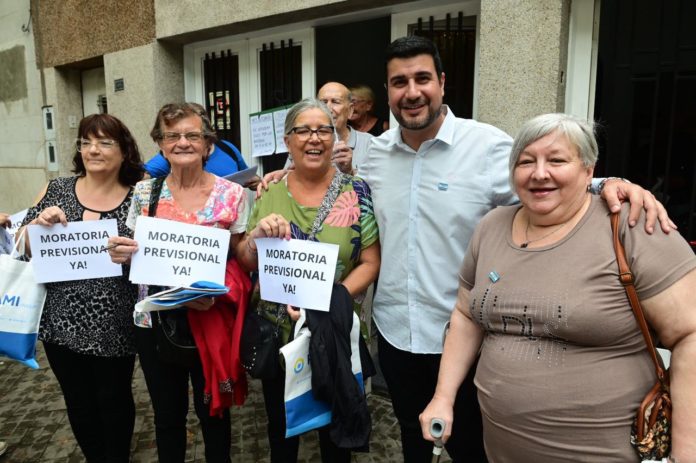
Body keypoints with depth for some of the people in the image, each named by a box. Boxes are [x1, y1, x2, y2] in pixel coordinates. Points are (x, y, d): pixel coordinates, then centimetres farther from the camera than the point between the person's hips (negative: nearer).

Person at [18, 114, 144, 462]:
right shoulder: (56, 190, 2)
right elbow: (23, 248, 5)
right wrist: (39, 223, -14)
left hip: (114, 325, -2)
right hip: (61, 322, 3)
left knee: (114, 400, 13)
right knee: (79, 403, 16)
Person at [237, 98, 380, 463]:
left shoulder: (357, 191, -8)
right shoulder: (268, 192, -2)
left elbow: (370, 263, -8)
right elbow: (245, 263, 1)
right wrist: (256, 237, -20)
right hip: (276, 335, 2)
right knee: (280, 427, 23)